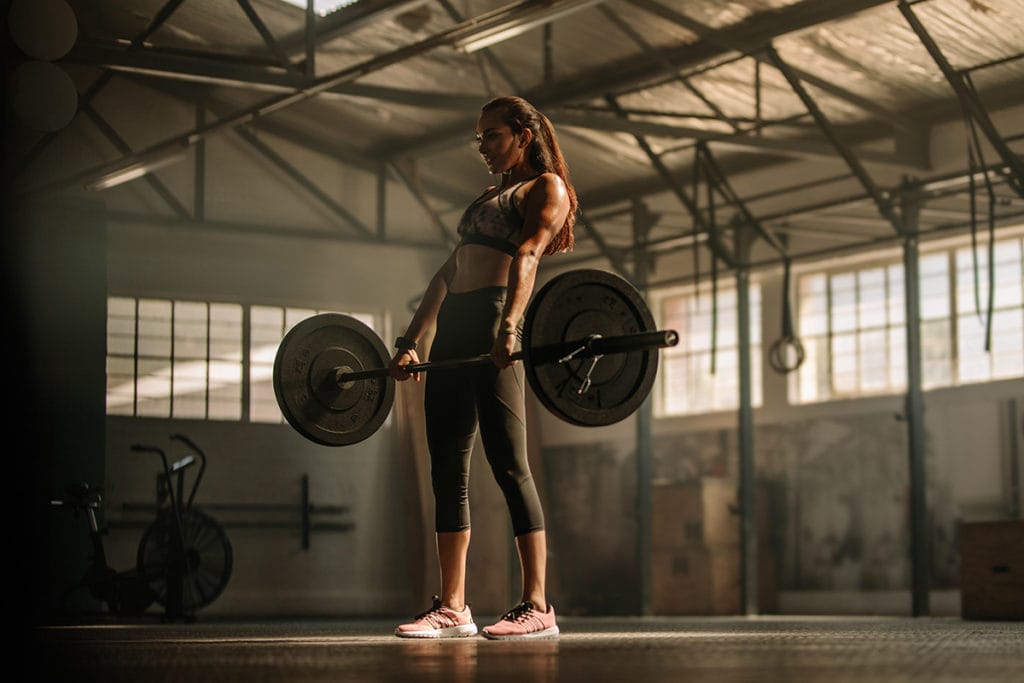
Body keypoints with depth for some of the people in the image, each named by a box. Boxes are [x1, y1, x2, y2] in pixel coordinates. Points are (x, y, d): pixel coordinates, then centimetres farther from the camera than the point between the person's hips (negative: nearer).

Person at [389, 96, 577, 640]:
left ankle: (537, 608, -12)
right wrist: (410, 342, 16)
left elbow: (528, 255, -13)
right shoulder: (485, 199, 30)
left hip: (493, 321, -8)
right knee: (447, 467, 3)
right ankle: (452, 609, 6)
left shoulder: (546, 187, 5)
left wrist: (510, 326, -28)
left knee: (507, 462, -12)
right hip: (452, 329, 8)